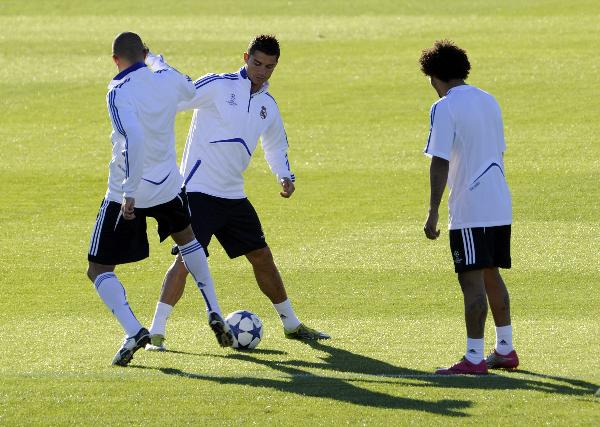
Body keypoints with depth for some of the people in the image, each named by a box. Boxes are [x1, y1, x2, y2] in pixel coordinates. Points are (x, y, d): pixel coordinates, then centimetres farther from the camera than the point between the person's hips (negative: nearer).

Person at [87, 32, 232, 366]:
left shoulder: (119, 92, -19)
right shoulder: (168, 79, -1)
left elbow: (134, 139, -32)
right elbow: (191, 90, 24)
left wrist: (129, 193, -31)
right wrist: (158, 60, 38)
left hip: (128, 195, -6)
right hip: (168, 187, 6)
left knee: (99, 270, 4)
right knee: (186, 238, 36)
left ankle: (133, 330, -19)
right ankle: (215, 315, 32)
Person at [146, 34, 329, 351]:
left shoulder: (268, 105, 11)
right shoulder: (216, 86, -9)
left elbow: (275, 146, 27)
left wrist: (285, 176, 9)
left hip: (234, 195, 7)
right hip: (199, 191, -7)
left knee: (262, 256, 12)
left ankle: (292, 325, 27)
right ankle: (156, 333, -14)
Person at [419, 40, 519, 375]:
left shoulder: (445, 108, -11)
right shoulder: (490, 102, 13)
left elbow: (440, 162, -16)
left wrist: (433, 213, -15)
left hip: (469, 209, -8)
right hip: (500, 207, 8)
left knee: (472, 280, -6)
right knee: (491, 275, 17)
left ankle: (474, 359, -6)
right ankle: (505, 350, 23)